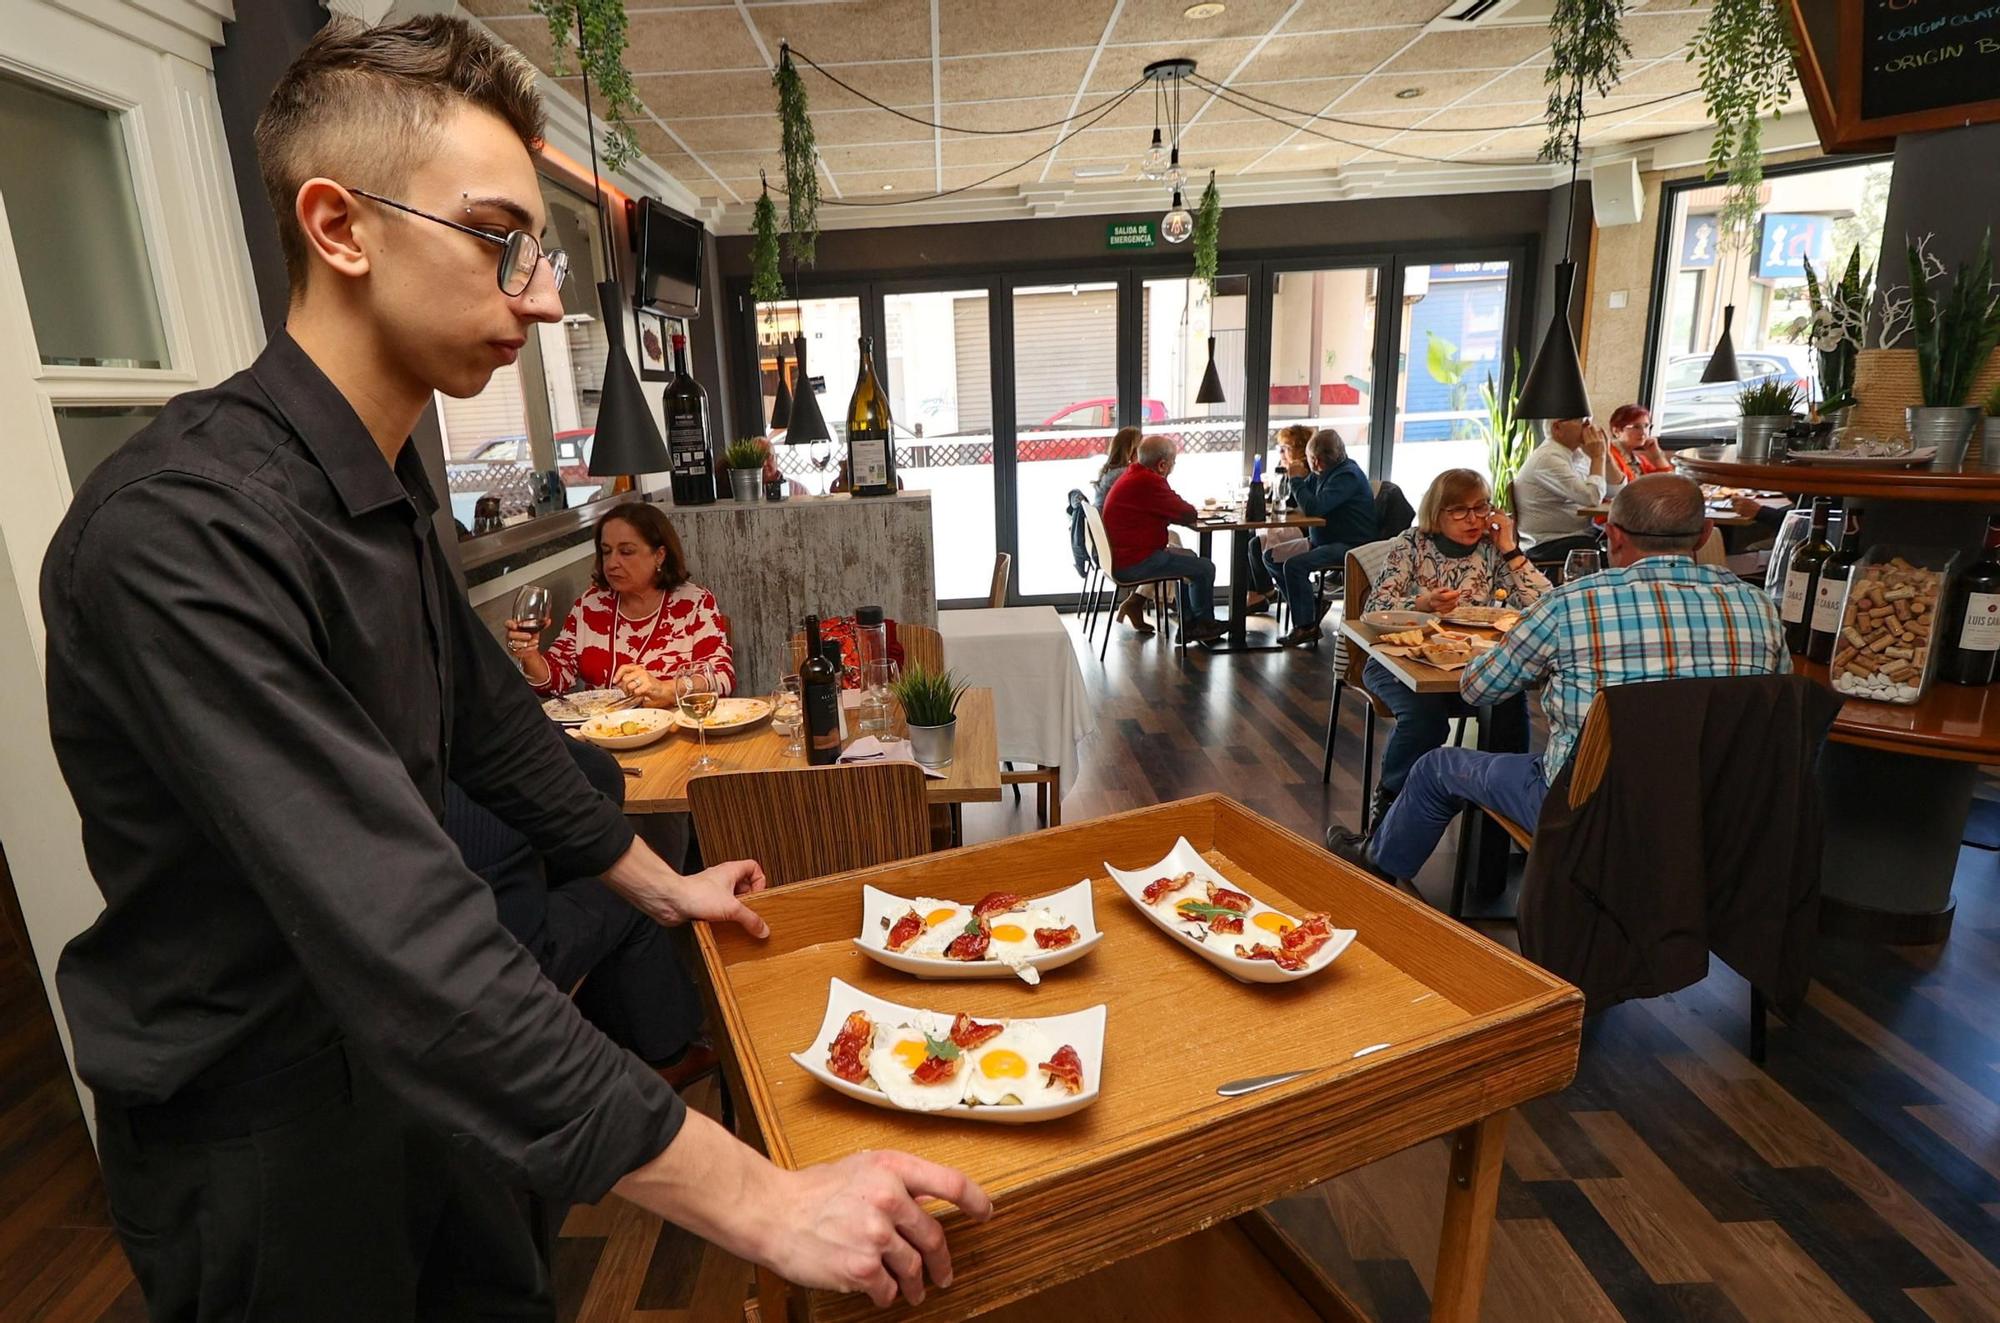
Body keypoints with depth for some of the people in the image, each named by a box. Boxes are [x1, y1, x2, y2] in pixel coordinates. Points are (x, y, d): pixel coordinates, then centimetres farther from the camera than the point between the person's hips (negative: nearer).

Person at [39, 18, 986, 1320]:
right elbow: (399, 937, -38)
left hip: (403, 1063, 8)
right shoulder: (184, 527, -31)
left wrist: (665, 886, 14)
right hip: (258, 1124, -7)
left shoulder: (391, 494, 0)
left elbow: (492, 722, 9)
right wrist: (762, 1202, -35)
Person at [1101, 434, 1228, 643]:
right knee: (1205, 568, -3)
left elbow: (1165, 512, 16)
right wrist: (1188, 510, 6)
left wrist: (1180, 509, -2)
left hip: (1121, 555, 11)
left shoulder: (1133, 475, 11)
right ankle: (1204, 623, 20)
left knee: (1189, 557, 25)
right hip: (1134, 563, -11)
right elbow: (1189, 515, -15)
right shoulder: (1148, 482, -22)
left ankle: (1188, 623, 26)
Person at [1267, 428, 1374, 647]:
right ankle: (1310, 602, 6)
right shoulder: (1321, 474, 10)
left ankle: (1306, 626, -16)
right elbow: (1294, 500, 19)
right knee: (1271, 555, 5)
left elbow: (1314, 507, -29)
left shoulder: (1347, 475, -19)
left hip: (1350, 545, -10)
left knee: (1294, 565, -29)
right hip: (1324, 541, 10)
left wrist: (1296, 480, -15)